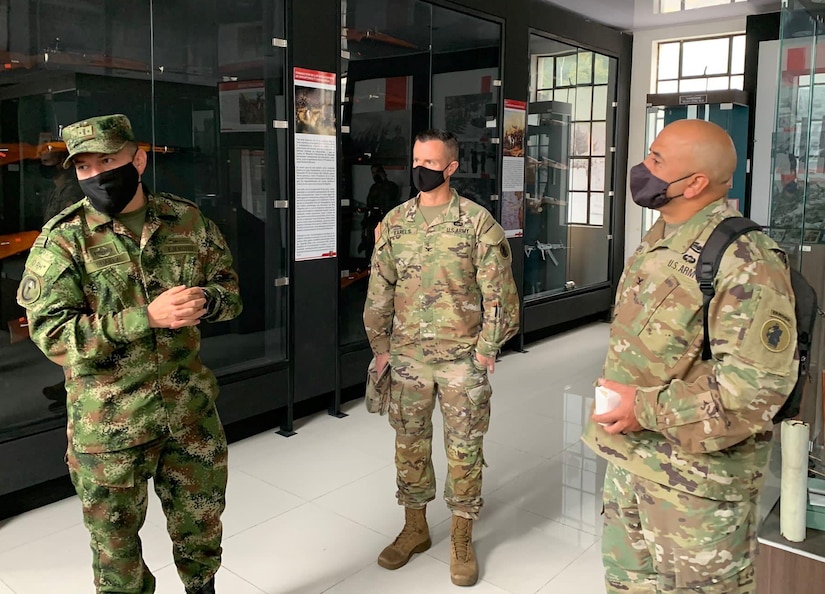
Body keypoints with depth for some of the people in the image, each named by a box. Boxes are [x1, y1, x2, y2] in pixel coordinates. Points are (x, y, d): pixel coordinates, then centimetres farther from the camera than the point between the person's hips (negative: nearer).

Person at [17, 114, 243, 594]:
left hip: (190, 406, 3)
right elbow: (51, 333, -17)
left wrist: (208, 299, -17)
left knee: (201, 518, 20)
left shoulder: (188, 221, 0)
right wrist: (148, 316, -27)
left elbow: (230, 289, 8)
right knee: (115, 535, 13)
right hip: (109, 420, -3)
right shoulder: (64, 238, -10)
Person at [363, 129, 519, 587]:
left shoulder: (477, 221, -6)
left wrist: (487, 348, -8)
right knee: (409, 443, 13)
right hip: (407, 354, 4)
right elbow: (379, 290, 8)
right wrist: (380, 346, 6)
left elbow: (498, 292, -6)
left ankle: (461, 539, 23)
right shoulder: (394, 222, 4)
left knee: (464, 447, 6)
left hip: (462, 356, -3)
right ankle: (415, 528, 31)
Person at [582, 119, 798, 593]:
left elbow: (758, 381, -27)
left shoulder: (744, 262, -22)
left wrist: (648, 408, -24)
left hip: (698, 474, -9)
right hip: (629, 453, 9)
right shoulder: (656, 244, 8)